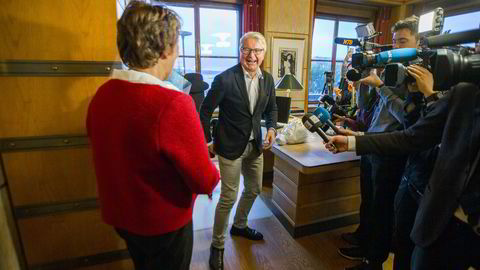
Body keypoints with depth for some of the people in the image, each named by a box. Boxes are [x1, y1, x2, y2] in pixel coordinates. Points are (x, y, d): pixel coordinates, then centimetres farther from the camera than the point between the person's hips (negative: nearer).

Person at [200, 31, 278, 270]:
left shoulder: (268, 79, 1)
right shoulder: (225, 79, -17)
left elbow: (272, 108, 14)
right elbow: (205, 111, -10)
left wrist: (271, 128, -4)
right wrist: (208, 141, -7)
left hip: (255, 145, 7)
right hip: (230, 146, -6)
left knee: (254, 189, 20)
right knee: (228, 197, 1)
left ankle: (239, 226, 47)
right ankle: (217, 245, 25)